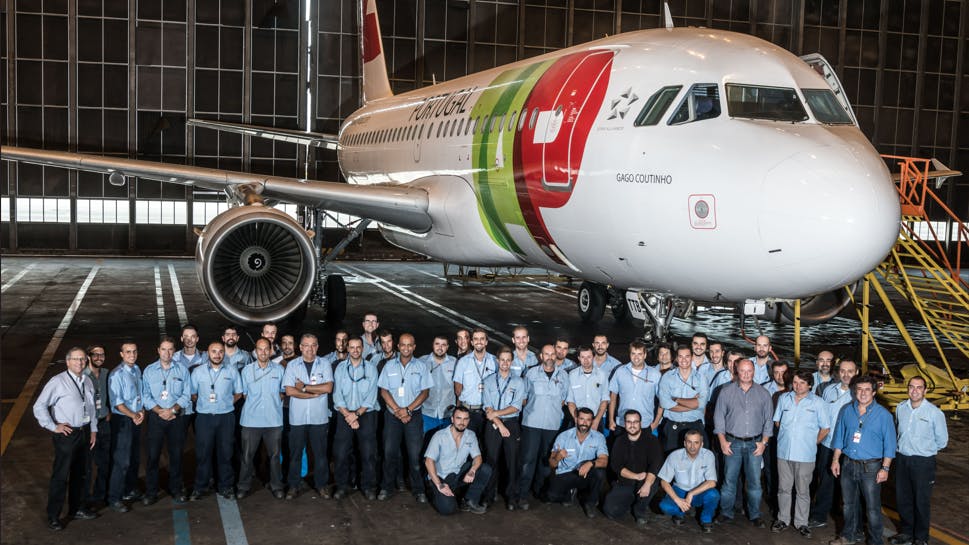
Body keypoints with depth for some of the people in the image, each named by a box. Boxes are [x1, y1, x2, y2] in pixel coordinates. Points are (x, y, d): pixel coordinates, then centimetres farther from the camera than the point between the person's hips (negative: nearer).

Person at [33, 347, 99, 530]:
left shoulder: (87, 381, 9)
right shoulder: (58, 382, -13)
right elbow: (39, 406, -14)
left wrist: (93, 429, 15)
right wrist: (53, 426, -14)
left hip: (84, 432, 7)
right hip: (66, 434, -7)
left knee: (80, 474, 17)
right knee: (60, 476, -2)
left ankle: (77, 509, 32)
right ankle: (53, 517, 9)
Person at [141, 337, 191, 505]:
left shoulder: (182, 370, 5)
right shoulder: (149, 371, 6)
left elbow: (187, 395, 1)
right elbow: (146, 396, 1)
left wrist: (173, 410, -13)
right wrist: (160, 411, -12)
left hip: (177, 417, 0)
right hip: (155, 417, 0)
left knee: (176, 454, 4)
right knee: (153, 455, -2)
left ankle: (176, 490, 16)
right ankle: (150, 492, 7)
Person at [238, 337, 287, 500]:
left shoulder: (279, 370, 5)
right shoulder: (246, 370, 4)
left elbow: (284, 392, 13)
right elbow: (243, 394, 12)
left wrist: (274, 400, 0)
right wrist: (255, 403, 2)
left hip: (274, 420, 0)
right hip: (251, 419, 0)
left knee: (274, 455, 8)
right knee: (247, 455, 3)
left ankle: (276, 485, 20)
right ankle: (244, 486, 17)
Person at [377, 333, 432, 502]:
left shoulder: (421, 366, 3)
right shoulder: (389, 366, 5)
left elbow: (425, 392, -1)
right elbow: (384, 390, 2)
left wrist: (408, 409, -11)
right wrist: (397, 410, -9)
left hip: (414, 415, -1)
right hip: (392, 415, 1)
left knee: (415, 454, -2)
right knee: (390, 452, 3)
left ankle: (418, 490, 7)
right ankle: (387, 488, 15)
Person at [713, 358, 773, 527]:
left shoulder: (763, 393, 5)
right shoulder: (726, 392, 2)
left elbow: (768, 419, 7)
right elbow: (719, 417, 3)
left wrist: (764, 442, -1)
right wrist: (722, 441, -3)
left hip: (755, 444, 1)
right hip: (732, 443, -1)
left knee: (755, 481, 3)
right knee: (729, 479, 2)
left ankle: (755, 515, 16)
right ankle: (726, 513, 14)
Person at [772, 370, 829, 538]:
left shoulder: (817, 402, -3)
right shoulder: (784, 398, 5)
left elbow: (824, 429, 3)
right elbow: (777, 421, 16)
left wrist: (812, 443, 6)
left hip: (805, 455, -2)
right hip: (784, 452, 3)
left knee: (803, 490, 6)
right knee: (783, 488, 10)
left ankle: (801, 522, 17)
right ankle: (783, 519, 22)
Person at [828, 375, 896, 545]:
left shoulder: (883, 414, -7)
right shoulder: (847, 410, 4)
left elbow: (889, 443, -7)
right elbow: (839, 436, 11)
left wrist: (885, 468, -11)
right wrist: (836, 459, 7)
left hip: (871, 467, -4)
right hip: (848, 464, 4)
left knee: (873, 508, 0)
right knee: (849, 504, 17)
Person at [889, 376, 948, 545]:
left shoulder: (935, 413, -15)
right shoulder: (900, 408, -1)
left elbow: (942, 441, -2)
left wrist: (925, 449, 7)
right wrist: (905, 447, 12)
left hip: (923, 462, -4)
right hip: (902, 459, 4)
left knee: (922, 501, 7)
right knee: (902, 499, 15)